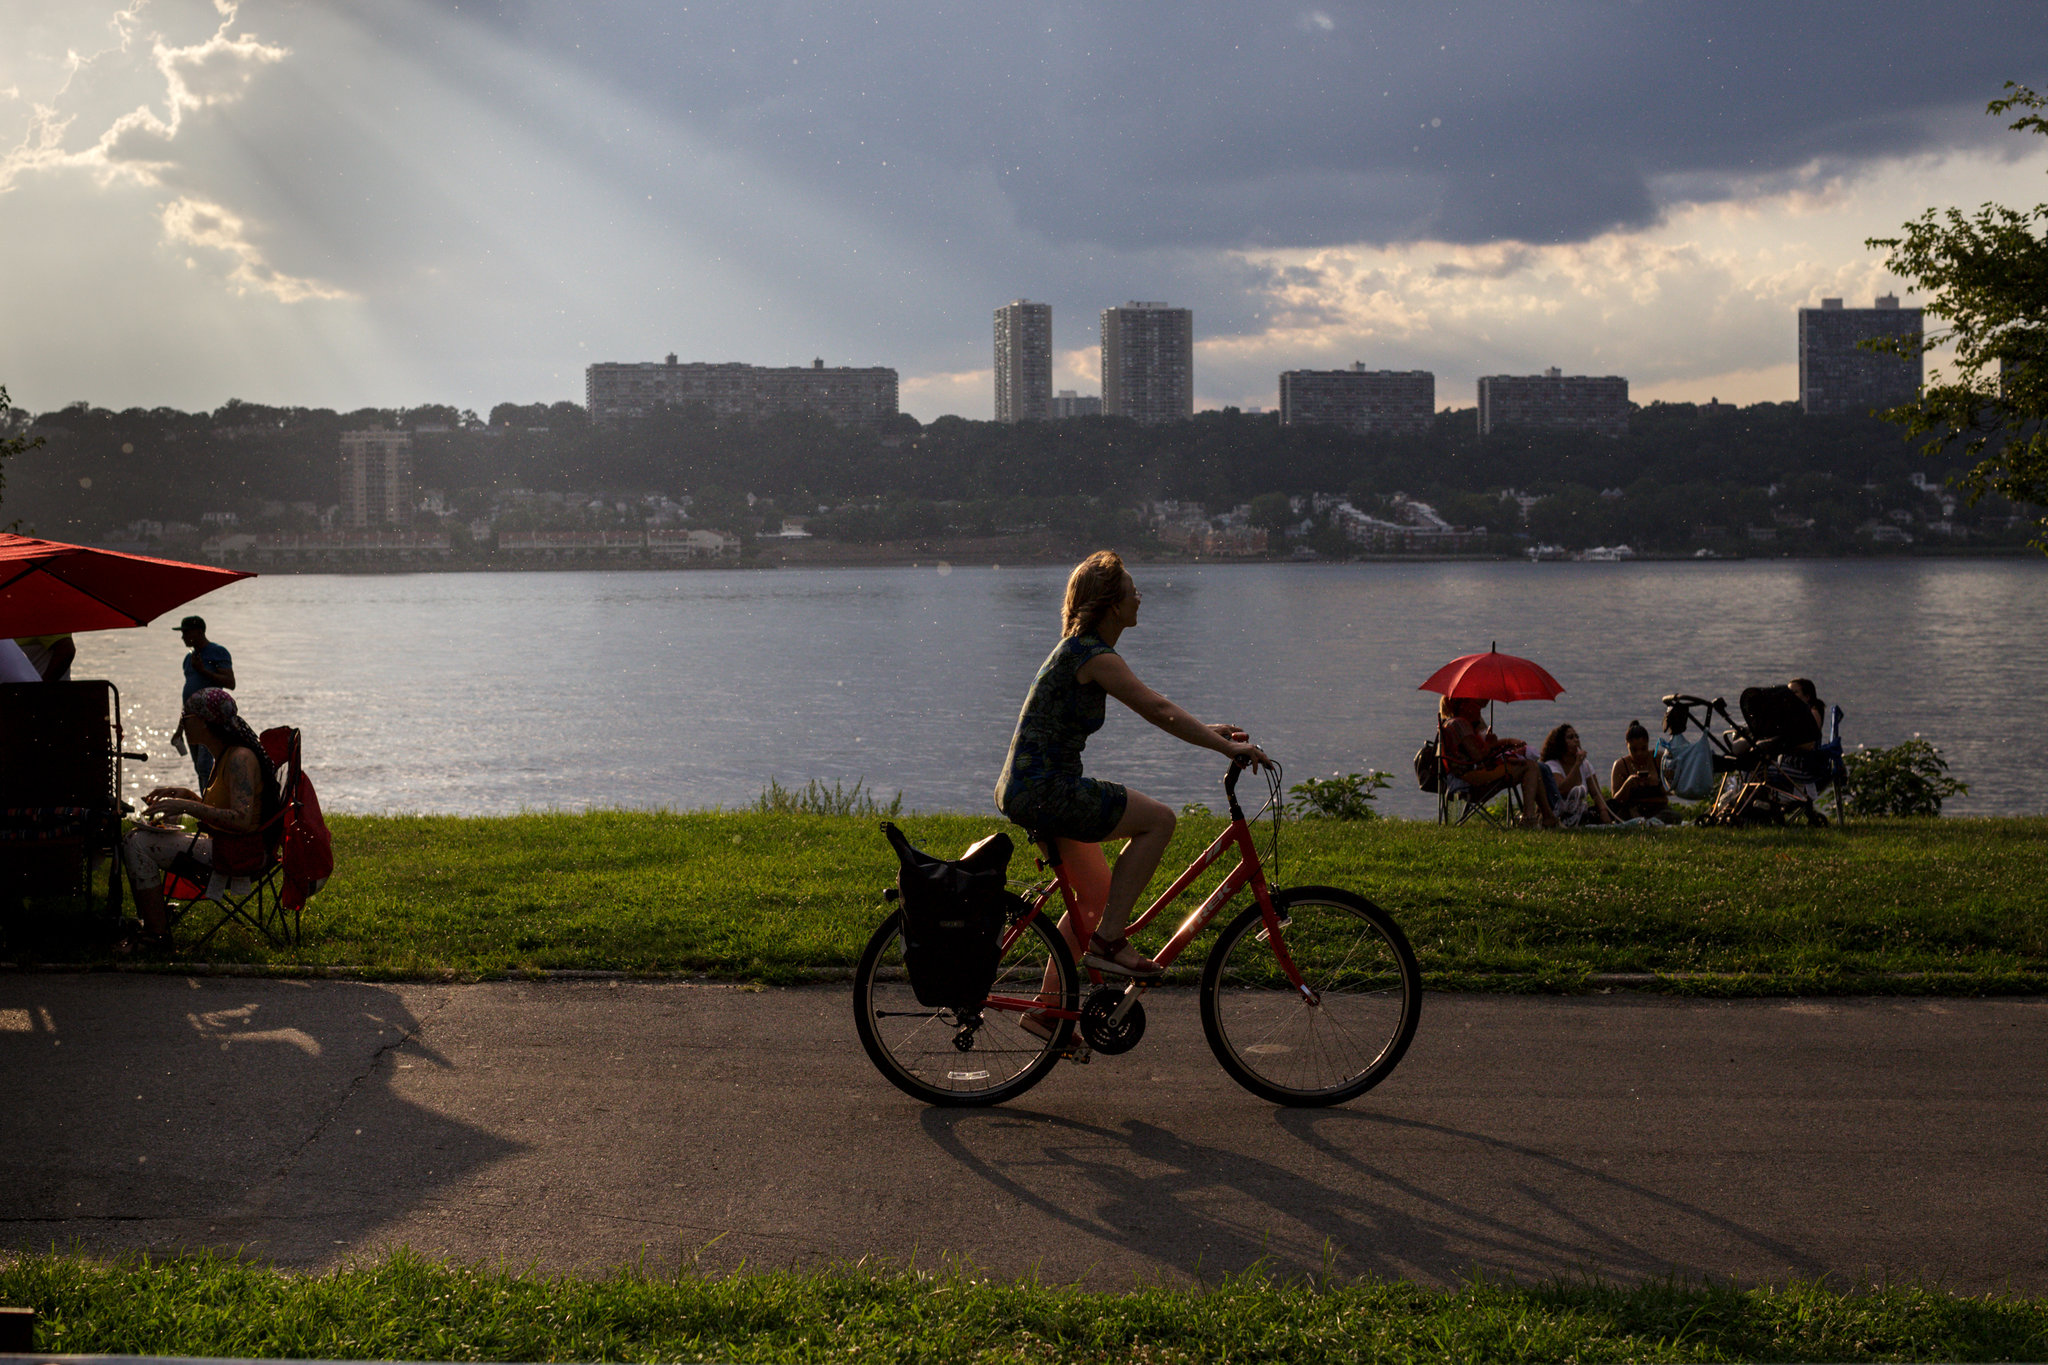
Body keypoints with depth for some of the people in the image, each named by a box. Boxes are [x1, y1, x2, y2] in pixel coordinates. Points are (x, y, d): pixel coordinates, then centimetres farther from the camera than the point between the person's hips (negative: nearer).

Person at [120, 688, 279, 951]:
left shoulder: (240, 758, -19)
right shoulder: (223, 756, 13)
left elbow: (241, 819, -29)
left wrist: (187, 806, -26)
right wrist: (185, 794, 10)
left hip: (239, 852, -11)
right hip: (222, 845, 11)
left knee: (139, 845, -15)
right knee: (135, 837, 16)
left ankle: (158, 934, -13)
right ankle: (148, 920, 15)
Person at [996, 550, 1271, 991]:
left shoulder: (1083, 649, 16)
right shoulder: (1092, 654, -17)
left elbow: (1154, 710, 24)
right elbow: (1158, 711, -22)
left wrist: (1208, 731, 18)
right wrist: (1227, 747, -21)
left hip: (1028, 790, 11)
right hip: (1043, 792, -11)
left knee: (1096, 897, 17)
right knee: (1158, 818, -13)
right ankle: (1108, 940, -9)